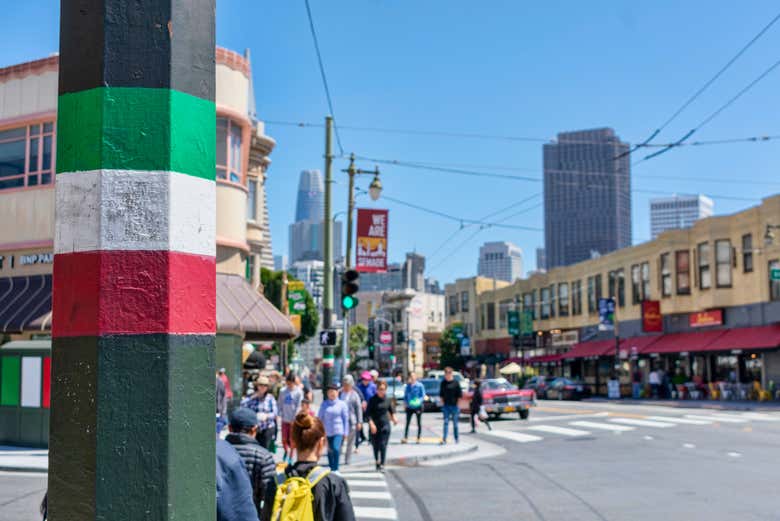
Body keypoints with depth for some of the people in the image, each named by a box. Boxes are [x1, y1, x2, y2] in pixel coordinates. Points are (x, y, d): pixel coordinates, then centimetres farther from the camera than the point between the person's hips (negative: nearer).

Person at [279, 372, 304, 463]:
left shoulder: (298, 392, -7)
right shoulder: (282, 391, 5)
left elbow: (298, 407, -8)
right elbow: (280, 404, 10)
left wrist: (294, 419, -12)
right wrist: (281, 414, -2)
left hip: (294, 420, -3)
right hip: (285, 420, 3)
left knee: (292, 440, 4)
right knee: (284, 439, -3)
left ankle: (290, 458, 14)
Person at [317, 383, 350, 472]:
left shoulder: (342, 404, -1)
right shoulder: (324, 404, 5)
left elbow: (345, 419, 3)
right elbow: (319, 417, 10)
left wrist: (345, 432, 1)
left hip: (338, 431, -3)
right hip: (327, 431, 3)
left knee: (336, 449, -18)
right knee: (330, 451, 11)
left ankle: (336, 469, -9)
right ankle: (331, 468, 26)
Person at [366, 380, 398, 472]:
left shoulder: (387, 400, 3)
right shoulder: (373, 400, -7)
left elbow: (391, 409, 20)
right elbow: (368, 413, -10)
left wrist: (393, 418, 5)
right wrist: (371, 423, -21)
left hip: (385, 425, 1)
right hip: (375, 426, -1)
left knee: (383, 445, -7)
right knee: (376, 446, 9)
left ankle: (382, 465, -6)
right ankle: (377, 462, 29)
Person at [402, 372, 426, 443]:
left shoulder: (420, 386, -6)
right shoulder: (407, 386, 5)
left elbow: (423, 395, -5)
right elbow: (405, 396, 12)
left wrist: (419, 401, -21)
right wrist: (405, 402, -4)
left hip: (418, 407, -3)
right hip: (409, 407, 3)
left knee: (419, 423, 6)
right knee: (407, 422, -1)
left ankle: (419, 438, 14)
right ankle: (405, 437, -1)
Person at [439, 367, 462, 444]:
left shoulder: (455, 383, -6)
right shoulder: (443, 383, 3)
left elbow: (460, 395, -4)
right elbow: (441, 394, 12)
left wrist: (458, 405, -7)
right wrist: (442, 403, 6)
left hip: (454, 405, -2)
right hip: (446, 406, 2)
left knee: (455, 422, 6)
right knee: (446, 422, -2)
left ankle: (456, 438, 18)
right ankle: (444, 439, -6)